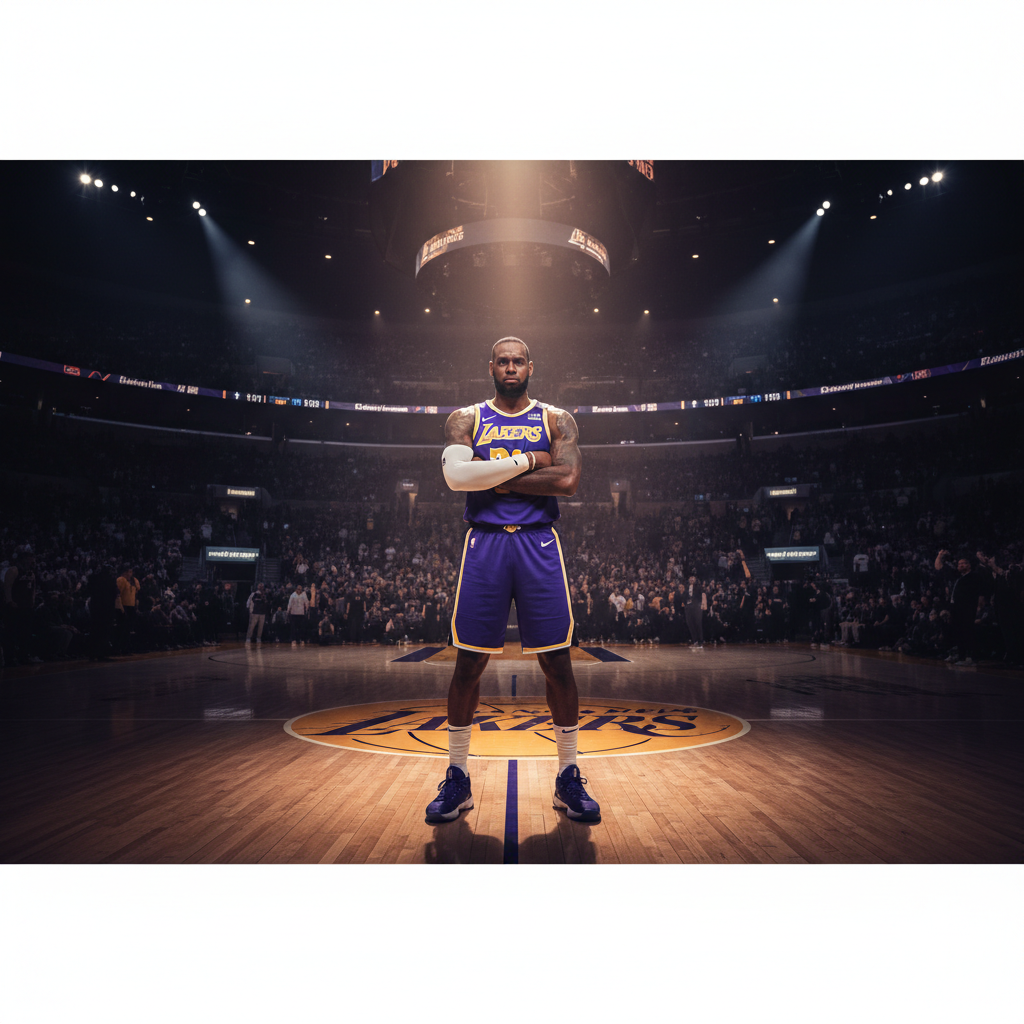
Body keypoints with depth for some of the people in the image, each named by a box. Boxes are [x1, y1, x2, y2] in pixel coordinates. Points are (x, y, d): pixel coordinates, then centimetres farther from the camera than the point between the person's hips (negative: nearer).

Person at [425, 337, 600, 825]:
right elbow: (456, 475, -12)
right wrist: (529, 461, -12)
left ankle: (568, 778, 20)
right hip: (484, 543, 0)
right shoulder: (466, 418, 8)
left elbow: (568, 480, -10)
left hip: (539, 544, 0)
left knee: (557, 663, 3)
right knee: (468, 663, 4)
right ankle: (457, 778, 21)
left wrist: (494, 476, -10)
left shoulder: (556, 419, 9)